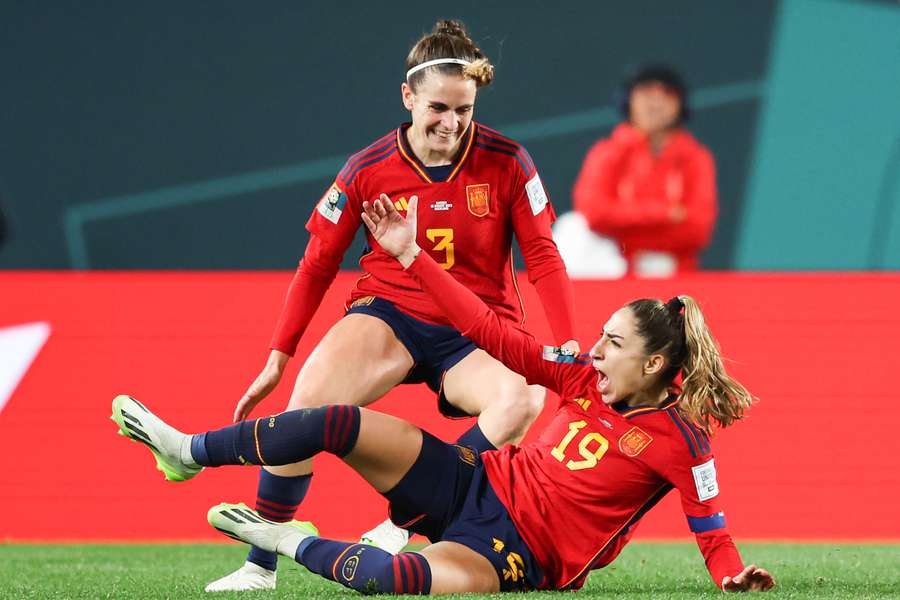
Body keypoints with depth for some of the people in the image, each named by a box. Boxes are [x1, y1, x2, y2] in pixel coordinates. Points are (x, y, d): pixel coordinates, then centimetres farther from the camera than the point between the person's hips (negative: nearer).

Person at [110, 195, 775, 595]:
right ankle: (189, 451, 7)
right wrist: (411, 255, 9)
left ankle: (292, 544, -10)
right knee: (341, 423, -9)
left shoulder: (680, 441, -11)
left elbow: (712, 530, -11)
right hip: (478, 483, 6)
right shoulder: (586, 379, 6)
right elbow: (495, 336, 9)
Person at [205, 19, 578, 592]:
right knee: (309, 398, -28)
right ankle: (261, 566, -17)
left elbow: (542, 257, -2)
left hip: (479, 334, 0)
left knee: (524, 397, -34)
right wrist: (278, 357, 3)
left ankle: (397, 529, -26)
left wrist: (570, 347, -12)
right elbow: (318, 265, 4)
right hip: (389, 313, 0)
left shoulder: (507, 163, -7)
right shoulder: (368, 171, -5)